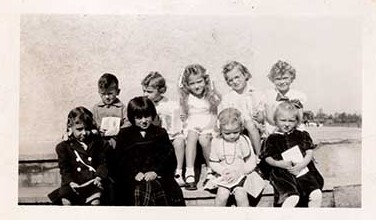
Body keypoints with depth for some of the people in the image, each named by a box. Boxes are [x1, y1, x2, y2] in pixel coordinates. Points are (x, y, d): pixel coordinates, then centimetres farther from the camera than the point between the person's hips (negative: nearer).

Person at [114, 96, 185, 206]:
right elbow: (120, 159, 9)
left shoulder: (160, 133, 19)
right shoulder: (124, 134, 19)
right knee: (139, 189, -34)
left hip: (156, 175, 0)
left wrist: (155, 172, -9)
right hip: (133, 178, 0)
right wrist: (135, 173, -9)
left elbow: (169, 156, 9)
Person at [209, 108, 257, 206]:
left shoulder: (244, 141, -4)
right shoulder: (216, 142, 1)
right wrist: (222, 171, -12)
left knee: (241, 195, -24)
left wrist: (238, 172, -14)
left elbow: (251, 163, -3)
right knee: (222, 194, -22)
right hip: (225, 176, 1)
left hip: (241, 176, -1)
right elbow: (213, 162, 6)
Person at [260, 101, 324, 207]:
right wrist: (279, 163, -13)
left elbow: (309, 152, 8)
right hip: (283, 174, -3)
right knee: (292, 197, -28)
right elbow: (267, 158, 5)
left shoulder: (301, 135, 12)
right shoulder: (272, 139, 6)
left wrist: (302, 164, -9)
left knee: (316, 194, -15)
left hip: (303, 171, 3)